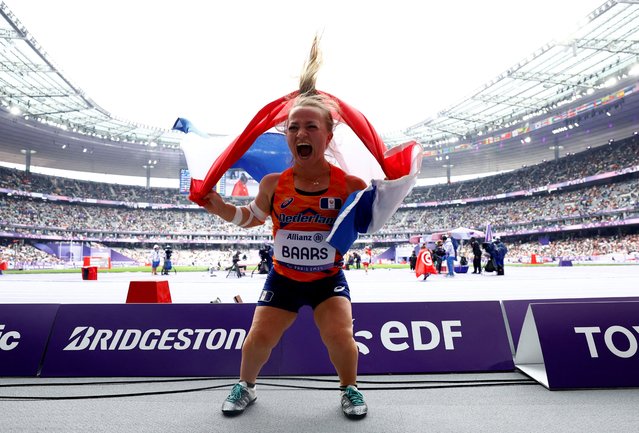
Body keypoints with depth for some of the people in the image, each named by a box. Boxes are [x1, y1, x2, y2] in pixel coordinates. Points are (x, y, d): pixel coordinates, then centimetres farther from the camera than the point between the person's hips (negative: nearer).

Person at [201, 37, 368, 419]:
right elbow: (250, 218, 6)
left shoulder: (349, 184, -16)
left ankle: (350, 389, 23)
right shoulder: (273, 184, -11)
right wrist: (219, 207, -10)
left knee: (340, 335, -13)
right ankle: (246, 386, 36)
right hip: (284, 277, 2)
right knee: (259, 337, 2)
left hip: (329, 279, -1)